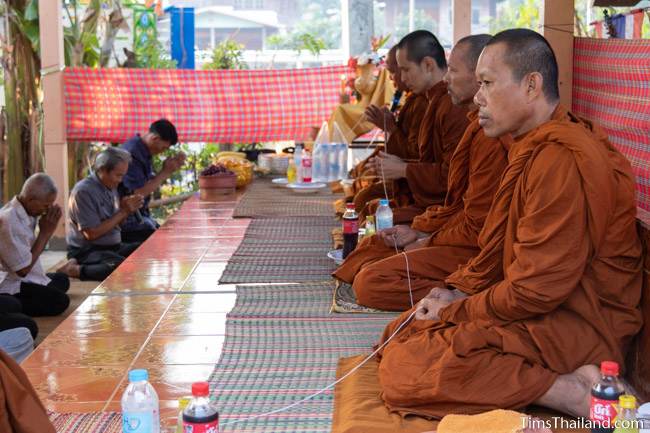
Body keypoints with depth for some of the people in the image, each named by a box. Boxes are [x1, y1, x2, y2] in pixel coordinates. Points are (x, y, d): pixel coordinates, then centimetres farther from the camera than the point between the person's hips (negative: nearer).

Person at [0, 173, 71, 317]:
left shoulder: (27, 213, 2)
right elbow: (23, 269, -22)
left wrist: (47, 231, -6)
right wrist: (45, 232, -16)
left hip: (23, 278, 10)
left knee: (61, 279, 25)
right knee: (60, 301, -21)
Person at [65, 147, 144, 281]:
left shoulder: (111, 187, 11)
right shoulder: (84, 191, -16)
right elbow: (91, 234, -20)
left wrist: (128, 209, -3)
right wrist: (123, 212, -14)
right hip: (87, 251, -10)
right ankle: (75, 270, -14)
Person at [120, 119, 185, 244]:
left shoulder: (144, 151, 9)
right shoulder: (131, 154, -20)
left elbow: (151, 184, 13)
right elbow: (139, 193, -22)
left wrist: (172, 167, 0)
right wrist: (165, 172, -15)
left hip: (140, 215, 9)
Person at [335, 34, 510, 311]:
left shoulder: (490, 134, -23)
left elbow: (477, 226, -22)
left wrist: (430, 243, -6)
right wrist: (418, 229, 10)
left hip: (474, 252, -11)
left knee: (370, 284, -20)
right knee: (371, 246, 19)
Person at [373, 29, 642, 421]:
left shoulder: (562, 158, -23)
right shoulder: (534, 147, 13)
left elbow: (535, 290, -23)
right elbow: (501, 248, 20)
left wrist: (455, 311, -9)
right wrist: (454, 289, 4)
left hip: (576, 327, -11)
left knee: (404, 373, -21)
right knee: (401, 333, 12)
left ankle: (568, 392, -20)